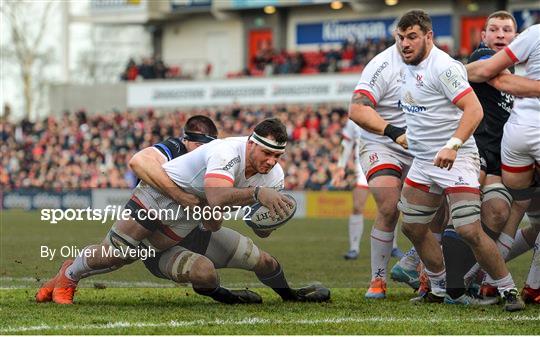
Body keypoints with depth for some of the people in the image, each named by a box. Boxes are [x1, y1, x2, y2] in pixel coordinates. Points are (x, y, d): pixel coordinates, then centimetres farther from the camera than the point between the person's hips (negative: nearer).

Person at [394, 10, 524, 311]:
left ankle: (509, 291, -4)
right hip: (423, 162, 9)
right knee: (413, 228, 11)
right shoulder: (409, 66, 9)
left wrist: (453, 145, -35)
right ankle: (440, 289, 26)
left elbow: (474, 109, -25)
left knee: (470, 231, -16)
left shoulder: (443, 67, -18)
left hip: (456, 161, -9)